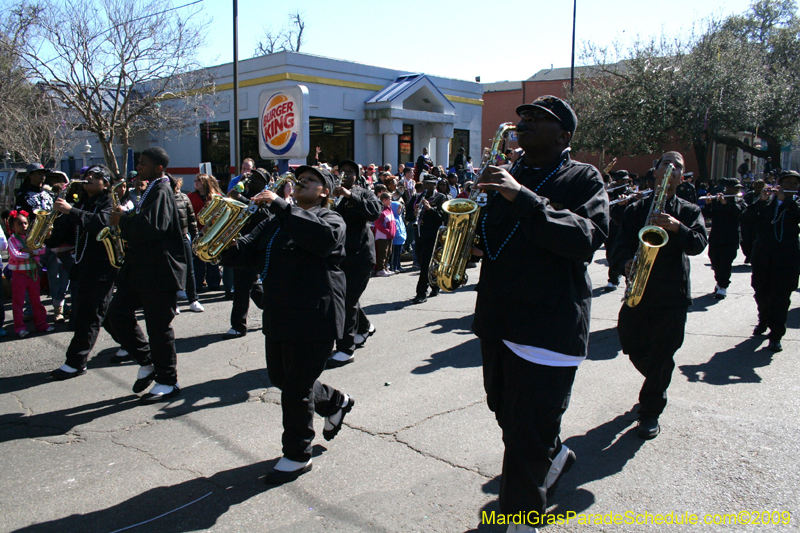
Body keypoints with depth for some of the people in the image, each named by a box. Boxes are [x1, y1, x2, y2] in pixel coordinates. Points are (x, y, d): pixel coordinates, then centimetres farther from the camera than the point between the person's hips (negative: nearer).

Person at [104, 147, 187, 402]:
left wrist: (122, 220, -14)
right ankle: (147, 362, 22)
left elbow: (150, 226, -29)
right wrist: (125, 220, 3)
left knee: (159, 328, 0)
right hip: (139, 268, 10)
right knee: (116, 314, 7)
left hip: (160, 271, -10)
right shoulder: (150, 190, 17)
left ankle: (168, 382, 13)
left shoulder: (162, 192, -14)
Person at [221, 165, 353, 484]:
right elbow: (247, 252, 7)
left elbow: (323, 236, -31)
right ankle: (336, 403, 43)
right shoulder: (276, 223, 17)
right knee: (280, 379, 19)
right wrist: (226, 245, -15)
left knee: (297, 389, -1)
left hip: (313, 318, -8)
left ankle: (297, 456, 18)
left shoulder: (330, 219, -6)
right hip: (279, 317, 8)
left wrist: (280, 205, -30)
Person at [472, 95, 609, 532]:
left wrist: (523, 198, -31)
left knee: (530, 439, -2)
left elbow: (586, 239, -23)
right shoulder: (505, 176, 13)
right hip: (497, 321, 7)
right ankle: (555, 458, 48)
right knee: (506, 413, 21)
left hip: (549, 327, -6)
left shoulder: (583, 179, -5)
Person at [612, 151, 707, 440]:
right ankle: (658, 385, 39)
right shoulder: (636, 209, 9)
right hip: (639, 290, 2)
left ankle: (651, 411, 15)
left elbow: (699, 244, -9)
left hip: (673, 294, -1)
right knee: (634, 346, 7)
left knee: (662, 354, -1)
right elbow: (622, 243, 0)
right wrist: (628, 261, -21)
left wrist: (677, 228, -27)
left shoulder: (690, 211, 8)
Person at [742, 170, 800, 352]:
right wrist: (761, 200, -15)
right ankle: (763, 321, 37)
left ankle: (776, 334, -1)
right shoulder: (767, 201, 9)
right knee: (761, 292, 12)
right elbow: (748, 216, -4)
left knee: (781, 296, -6)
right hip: (763, 253, 2)